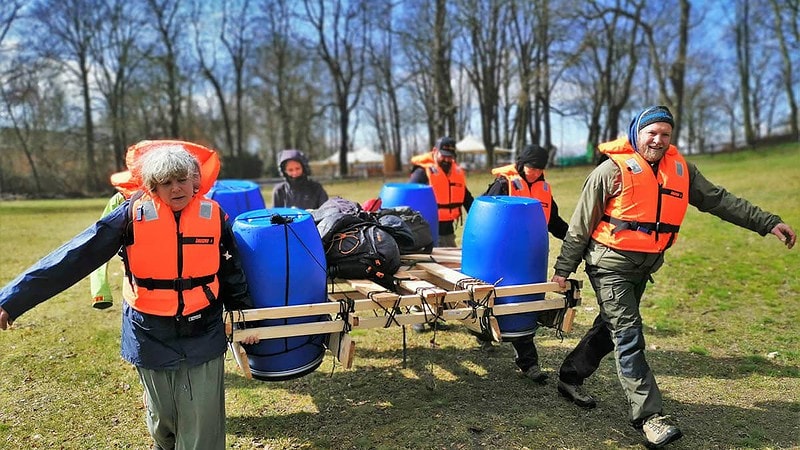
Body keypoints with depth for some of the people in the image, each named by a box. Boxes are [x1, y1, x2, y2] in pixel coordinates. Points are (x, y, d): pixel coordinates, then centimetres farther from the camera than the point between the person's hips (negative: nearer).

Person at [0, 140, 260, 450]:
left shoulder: (213, 216, -4)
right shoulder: (134, 214, -9)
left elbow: (232, 272, 7)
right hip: (152, 340, 0)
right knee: (163, 423, 19)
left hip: (203, 340, 0)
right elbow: (75, 256, -10)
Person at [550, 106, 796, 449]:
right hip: (611, 265, -7)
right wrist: (564, 269, -8)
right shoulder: (614, 169, -13)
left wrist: (768, 222, 5)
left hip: (644, 267, 7)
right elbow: (581, 224, -9)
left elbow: (717, 200, 11)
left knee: (611, 327, 16)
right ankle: (649, 415, -3)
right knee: (629, 336, -8)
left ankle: (571, 378, 33)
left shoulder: (680, 169, 4)